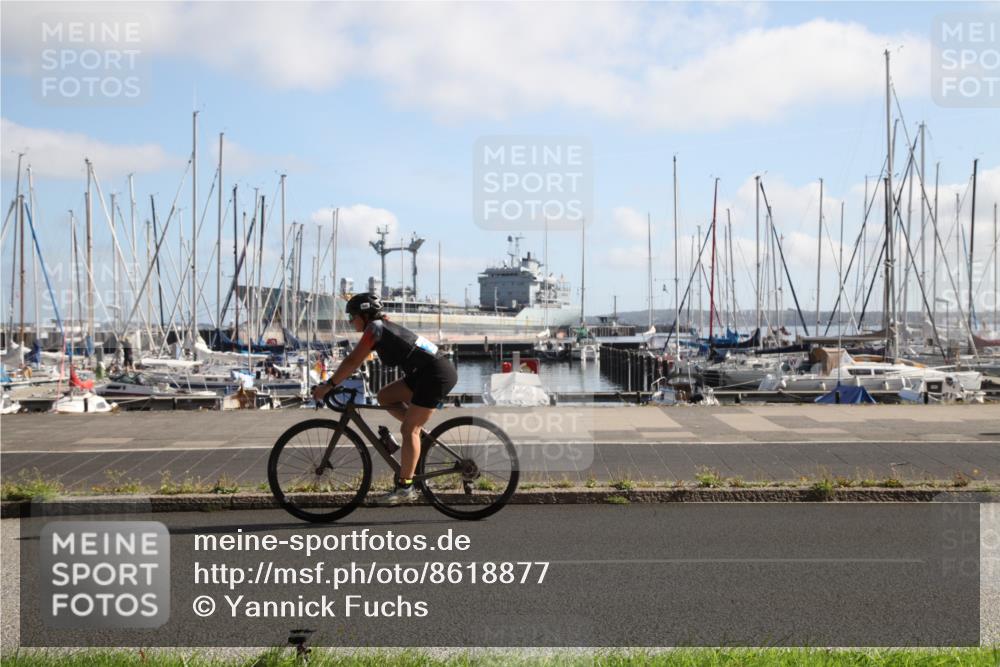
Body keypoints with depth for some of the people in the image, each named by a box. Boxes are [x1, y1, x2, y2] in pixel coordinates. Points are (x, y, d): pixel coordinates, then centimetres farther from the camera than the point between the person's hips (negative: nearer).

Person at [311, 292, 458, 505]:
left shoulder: (375, 328, -9)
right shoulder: (384, 326, 17)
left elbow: (353, 362, -13)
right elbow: (355, 362, 22)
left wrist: (328, 385, -7)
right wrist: (333, 382, 19)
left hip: (437, 375, -9)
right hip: (424, 375, 9)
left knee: (408, 429, -8)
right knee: (384, 396, 11)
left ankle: (405, 487, -5)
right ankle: (420, 432, 11)